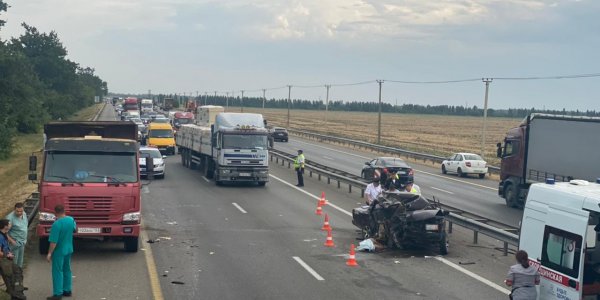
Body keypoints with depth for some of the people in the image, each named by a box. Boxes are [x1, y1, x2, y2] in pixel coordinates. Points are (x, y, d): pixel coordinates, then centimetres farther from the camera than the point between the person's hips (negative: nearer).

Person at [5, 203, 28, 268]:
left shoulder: (24, 214, -1)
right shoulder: (10, 218, -24)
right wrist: (11, 240, -25)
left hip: (22, 241, 7)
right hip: (15, 243, -7)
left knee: (20, 260, 21)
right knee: (14, 261, 2)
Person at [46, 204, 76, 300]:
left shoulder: (56, 224, -24)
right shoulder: (71, 220, -4)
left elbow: (53, 241, -23)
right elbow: (74, 228, 19)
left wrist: (49, 253, -15)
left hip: (59, 251, -7)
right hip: (69, 249, 7)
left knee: (57, 272, 0)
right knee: (67, 270, 18)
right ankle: (67, 290, 26)